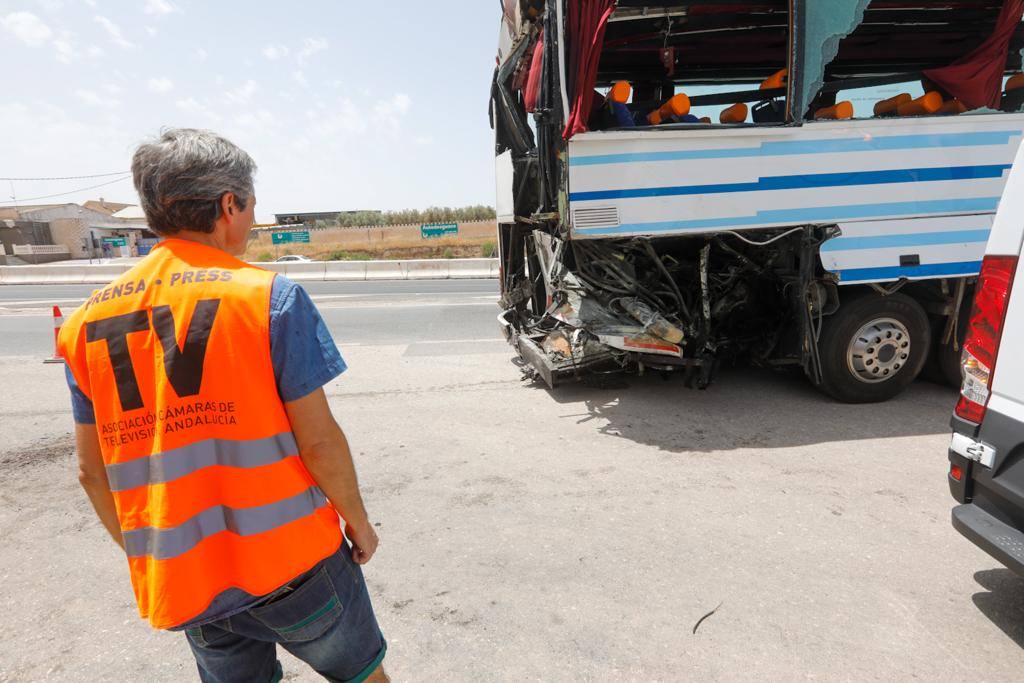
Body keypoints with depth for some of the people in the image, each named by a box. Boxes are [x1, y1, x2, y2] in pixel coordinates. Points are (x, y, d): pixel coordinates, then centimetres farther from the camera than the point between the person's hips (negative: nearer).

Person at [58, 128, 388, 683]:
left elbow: (92, 471, 6)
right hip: (289, 559, -5)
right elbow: (318, 439, -17)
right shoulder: (270, 295, -17)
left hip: (178, 579, 5)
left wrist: (145, 553, 19)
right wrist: (357, 520, -1)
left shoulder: (88, 321, 0)